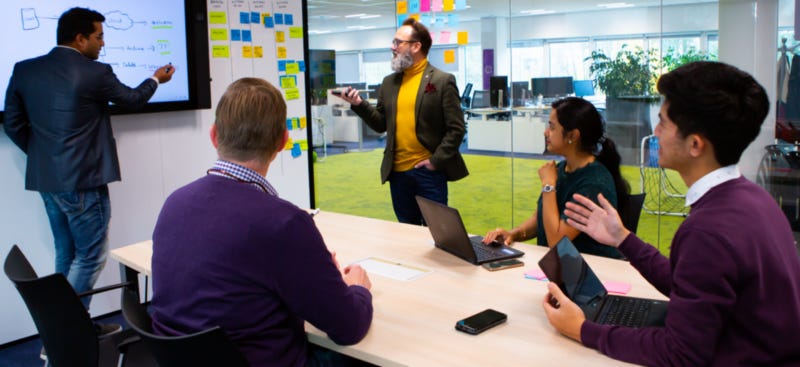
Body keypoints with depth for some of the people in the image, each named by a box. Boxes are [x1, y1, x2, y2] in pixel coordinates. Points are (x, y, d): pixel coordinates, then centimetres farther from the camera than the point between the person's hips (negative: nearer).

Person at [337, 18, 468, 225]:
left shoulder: (443, 81, -6)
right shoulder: (389, 82, 10)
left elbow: (456, 128, -8)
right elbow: (381, 124, 12)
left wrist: (436, 161, -13)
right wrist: (359, 105, -3)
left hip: (428, 171, -5)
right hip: (398, 171, 5)